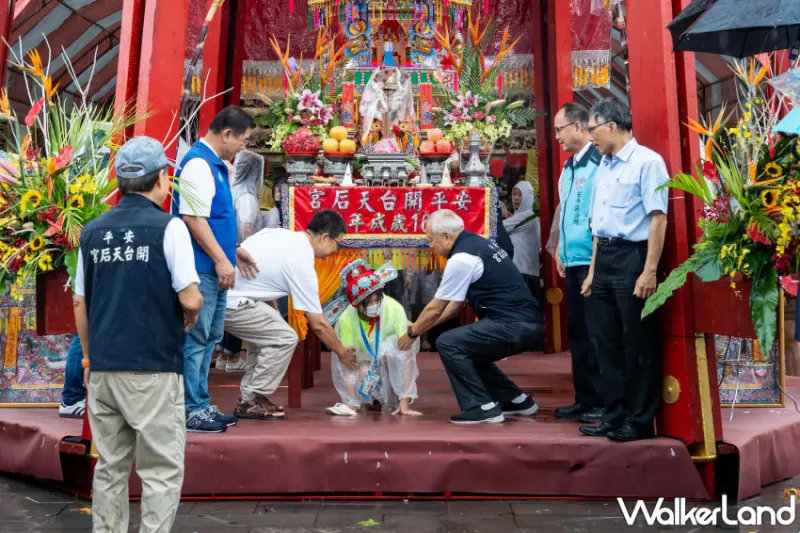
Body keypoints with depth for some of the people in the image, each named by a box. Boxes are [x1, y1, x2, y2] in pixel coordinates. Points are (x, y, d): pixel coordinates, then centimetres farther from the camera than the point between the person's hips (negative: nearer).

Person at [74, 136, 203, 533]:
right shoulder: (168, 227, -10)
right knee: (162, 470, 5)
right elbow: (190, 299, -15)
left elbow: (80, 304, 11)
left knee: (109, 467, 17)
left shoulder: (92, 231, 7)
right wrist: (192, 318, 8)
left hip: (103, 367, 6)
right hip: (153, 369, -6)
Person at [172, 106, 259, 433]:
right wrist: (221, 259, -20)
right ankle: (190, 411, 7)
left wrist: (233, 250, 24)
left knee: (210, 338, 15)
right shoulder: (198, 164, -14)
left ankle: (201, 405, 25)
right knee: (195, 339, -3)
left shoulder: (217, 165, 16)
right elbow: (193, 218, -21)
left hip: (214, 268, 10)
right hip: (201, 267, -10)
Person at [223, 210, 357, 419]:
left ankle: (250, 397, 23)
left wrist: (269, 307, 19)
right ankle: (250, 402, 4)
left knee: (267, 333, 20)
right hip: (230, 302, -9)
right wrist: (342, 352, 9)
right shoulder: (302, 263, -12)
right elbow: (318, 324, -7)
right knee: (285, 338, -5)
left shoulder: (279, 233, 11)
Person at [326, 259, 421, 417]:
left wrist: (405, 403, -38)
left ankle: (404, 403, -18)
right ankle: (353, 403, -2)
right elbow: (349, 363, -26)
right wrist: (352, 403, -36)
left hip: (393, 366, -2)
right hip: (366, 367, 2)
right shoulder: (346, 319, -29)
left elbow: (407, 355, -34)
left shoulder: (394, 309, -33)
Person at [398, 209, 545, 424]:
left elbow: (435, 309, -6)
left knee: (448, 343, -9)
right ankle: (517, 400, 26)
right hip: (527, 325, 10)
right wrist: (421, 326, 24)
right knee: (466, 350, 21)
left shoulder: (461, 259, -14)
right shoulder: (477, 244, 15)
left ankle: (483, 407, -3)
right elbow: (456, 302, 21)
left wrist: (412, 333, 11)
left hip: (514, 326, -10)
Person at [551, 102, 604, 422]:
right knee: (577, 331, 12)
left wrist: (599, 257, -18)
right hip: (573, 260, 8)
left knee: (595, 333, -1)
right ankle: (584, 398, 23)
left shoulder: (599, 162, -10)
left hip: (593, 259, -8)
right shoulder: (568, 167, 16)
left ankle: (602, 401, 10)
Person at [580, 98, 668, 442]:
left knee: (637, 344, 2)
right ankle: (614, 417, 25)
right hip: (604, 259, 8)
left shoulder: (646, 161, -9)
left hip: (632, 257, -8)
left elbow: (657, 219, -15)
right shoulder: (604, 166, 15)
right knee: (607, 341, 12)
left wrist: (650, 271, -20)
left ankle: (639, 421, 16)